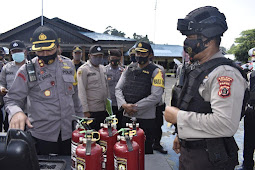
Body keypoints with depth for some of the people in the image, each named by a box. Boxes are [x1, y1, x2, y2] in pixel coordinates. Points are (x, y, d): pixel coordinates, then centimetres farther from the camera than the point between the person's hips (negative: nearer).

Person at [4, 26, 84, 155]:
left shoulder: (68, 65, 6)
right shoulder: (27, 70, -5)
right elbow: (12, 99, -4)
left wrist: (80, 119, 16)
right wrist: (16, 112, -26)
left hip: (69, 133, 4)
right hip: (41, 136, -3)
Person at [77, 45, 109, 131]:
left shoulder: (103, 68, 14)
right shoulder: (83, 69, -7)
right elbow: (81, 91, -11)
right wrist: (85, 110, -15)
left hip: (104, 109, 6)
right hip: (92, 111, -6)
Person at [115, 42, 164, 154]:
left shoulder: (155, 72, -5)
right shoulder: (129, 69, 9)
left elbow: (156, 96, -15)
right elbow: (118, 89, 7)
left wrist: (135, 107, -15)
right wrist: (124, 105, -11)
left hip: (146, 119, -4)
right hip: (127, 116, 5)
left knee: (146, 149, 7)